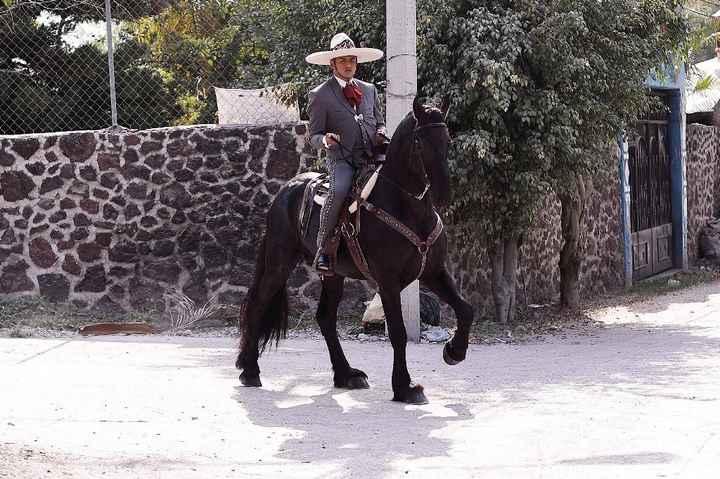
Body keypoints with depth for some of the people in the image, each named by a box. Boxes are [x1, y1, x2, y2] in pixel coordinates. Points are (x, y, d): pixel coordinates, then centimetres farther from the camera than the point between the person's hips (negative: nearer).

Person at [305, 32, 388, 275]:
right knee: (339, 190, -34)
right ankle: (323, 250, -25)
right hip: (342, 158, -4)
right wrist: (325, 140, -18)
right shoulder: (319, 95, 5)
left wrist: (381, 133, 4)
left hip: (372, 155, 4)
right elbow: (314, 136, 5)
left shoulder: (369, 89, 19)